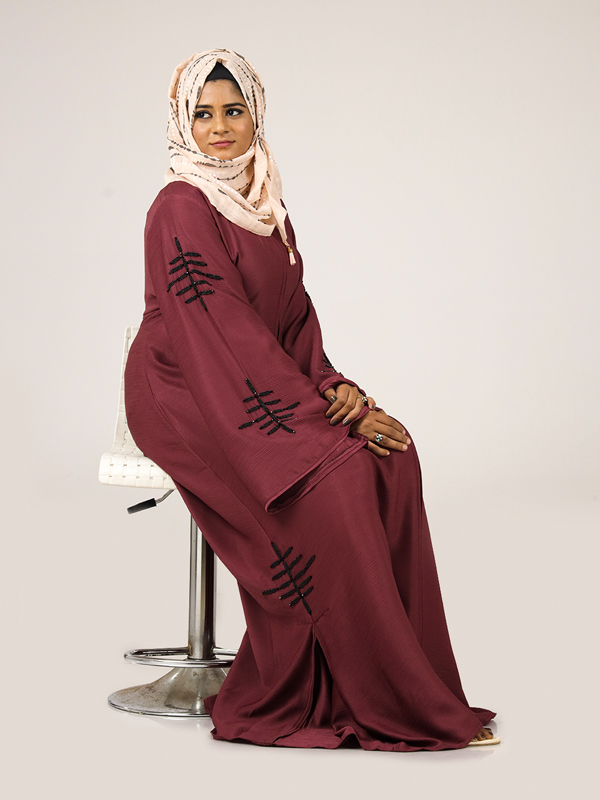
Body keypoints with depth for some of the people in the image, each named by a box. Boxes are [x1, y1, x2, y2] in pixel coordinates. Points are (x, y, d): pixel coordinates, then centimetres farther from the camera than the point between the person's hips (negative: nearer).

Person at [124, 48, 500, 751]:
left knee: (390, 455, -14)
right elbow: (220, 328, -20)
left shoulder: (264, 202, 13)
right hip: (182, 398, -8)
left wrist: (330, 384, -7)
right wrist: (314, 406, -22)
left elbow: (294, 312, 11)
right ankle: (393, 701, -20)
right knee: (334, 473, -28)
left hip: (256, 388, 8)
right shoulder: (182, 208, -13)